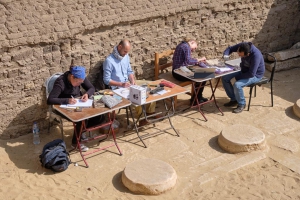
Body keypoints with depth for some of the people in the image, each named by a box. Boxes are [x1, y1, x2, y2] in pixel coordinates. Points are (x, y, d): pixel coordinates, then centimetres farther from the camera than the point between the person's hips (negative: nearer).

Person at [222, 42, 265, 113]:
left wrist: (239, 76, -20)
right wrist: (225, 55, -22)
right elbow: (230, 48, 0)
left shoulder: (256, 55, -36)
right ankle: (234, 99, 12)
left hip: (255, 74, -8)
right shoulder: (242, 46, -17)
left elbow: (251, 74, -33)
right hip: (245, 71, 8)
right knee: (225, 78, -3)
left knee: (237, 85, -30)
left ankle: (241, 104, -4)